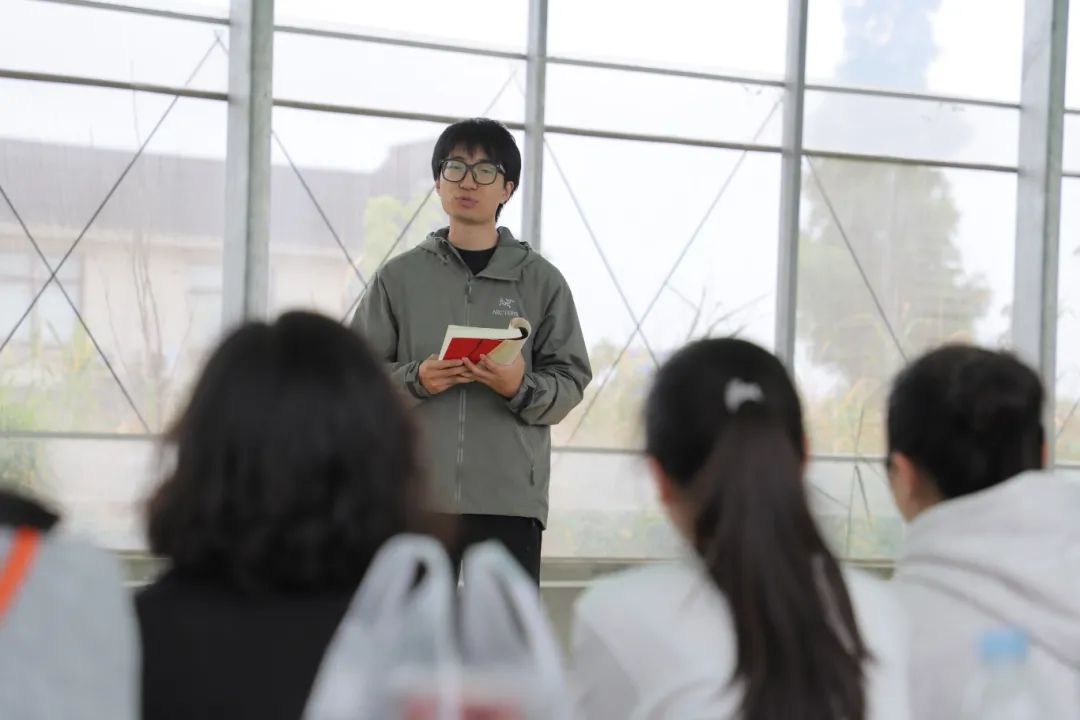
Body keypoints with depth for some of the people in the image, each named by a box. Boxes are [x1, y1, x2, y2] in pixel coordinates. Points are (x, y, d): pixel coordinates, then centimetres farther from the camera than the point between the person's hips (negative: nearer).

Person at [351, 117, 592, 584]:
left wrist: (522, 387, -16)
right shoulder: (399, 277, 9)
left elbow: (571, 380, 4)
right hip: (415, 493, 1)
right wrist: (415, 380, -13)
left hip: (511, 496, -1)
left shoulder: (541, 280, 7)